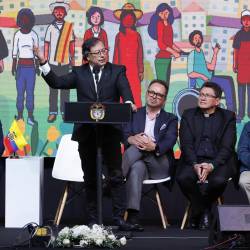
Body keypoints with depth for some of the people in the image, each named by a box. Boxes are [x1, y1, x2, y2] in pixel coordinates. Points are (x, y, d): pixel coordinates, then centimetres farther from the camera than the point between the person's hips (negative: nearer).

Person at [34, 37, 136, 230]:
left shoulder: (117, 71, 5)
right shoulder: (79, 73, 9)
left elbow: (125, 90, -12)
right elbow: (56, 83, 1)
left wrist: (129, 103, -34)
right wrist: (43, 62, -10)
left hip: (110, 131, -2)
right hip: (86, 133, 2)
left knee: (116, 176, -3)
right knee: (90, 177, 8)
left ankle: (119, 217, -1)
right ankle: (93, 219, 14)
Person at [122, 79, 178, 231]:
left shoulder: (170, 119, 18)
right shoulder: (134, 115, 21)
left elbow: (170, 141, -3)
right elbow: (124, 135, 4)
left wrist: (154, 147, -27)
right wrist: (132, 139, -23)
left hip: (160, 165, 0)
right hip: (139, 161, 0)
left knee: (137, 147, -31)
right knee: (136, 168, -38)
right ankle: (133, 216, -48)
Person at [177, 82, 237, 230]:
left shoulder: (228, 117, 7)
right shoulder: (188, 115, 12)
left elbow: (227, 147, -3)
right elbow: (186, 144, 1)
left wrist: (212, 166, -21)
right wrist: (195, 165, -17)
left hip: (218, 161, -1)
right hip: (194, 160, 1)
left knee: (219, 180, -34)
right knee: (183, 177, -31)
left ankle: (198, 211, -5)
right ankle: (203, 212, -7)